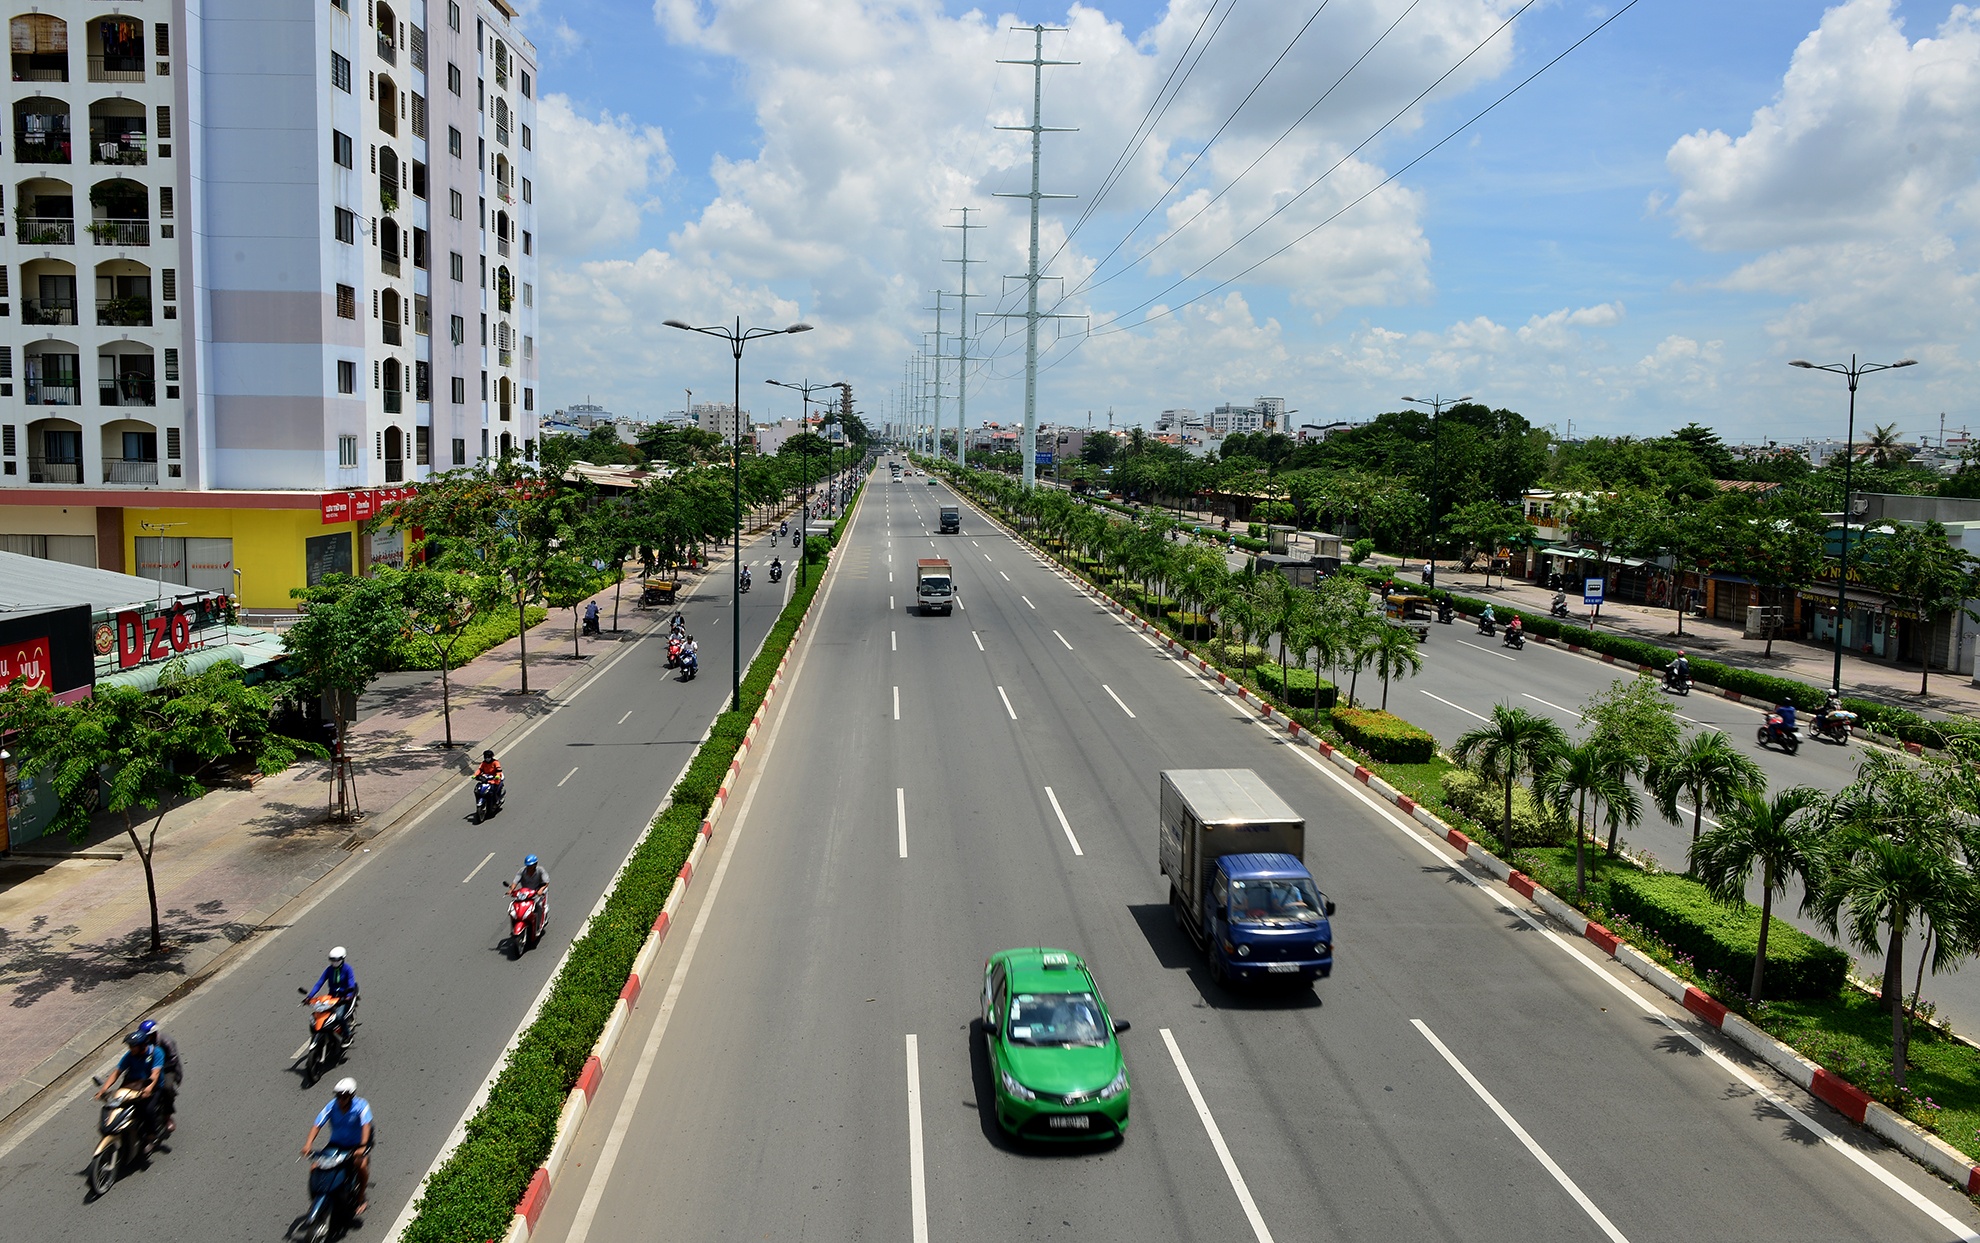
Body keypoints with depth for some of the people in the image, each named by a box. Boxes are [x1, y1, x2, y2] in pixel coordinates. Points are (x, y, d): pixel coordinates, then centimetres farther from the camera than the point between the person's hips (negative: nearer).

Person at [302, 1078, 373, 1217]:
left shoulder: (361, 1105, -17)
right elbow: (317, 1125, -18)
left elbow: (366, 1125, -28)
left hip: (356, 1144, -3)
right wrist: (308, 1144, -34)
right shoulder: (331, 1106, -10)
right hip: (336, 1144, 3)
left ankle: (361, 1198, -9)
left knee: (361, 1164, -30)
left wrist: (362, 1147, -42)